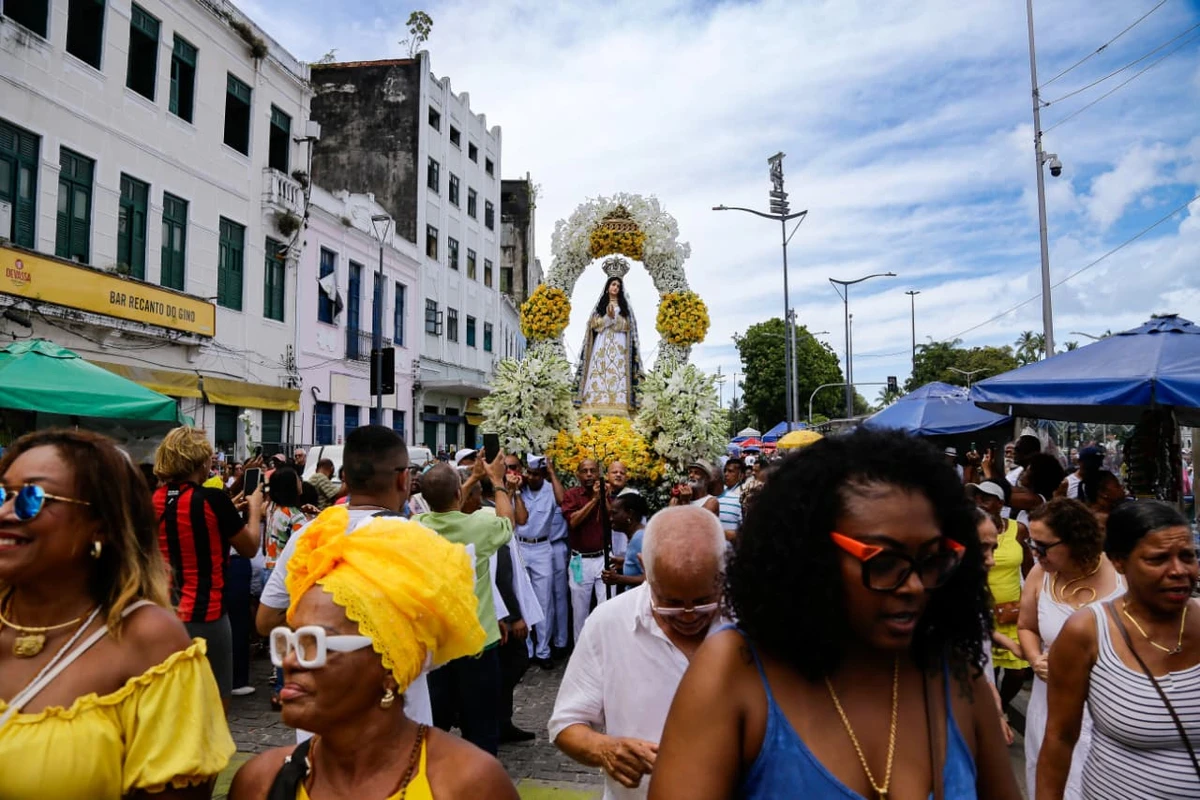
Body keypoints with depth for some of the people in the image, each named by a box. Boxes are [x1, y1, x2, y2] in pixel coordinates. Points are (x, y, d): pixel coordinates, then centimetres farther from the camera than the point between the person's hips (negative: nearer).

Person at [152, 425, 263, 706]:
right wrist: (255, 509, 11)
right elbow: (249, 548, -3)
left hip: (163, 613, 7)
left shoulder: (156, 499, 2)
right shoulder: (213, 499, -16)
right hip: (204, 614, -7)